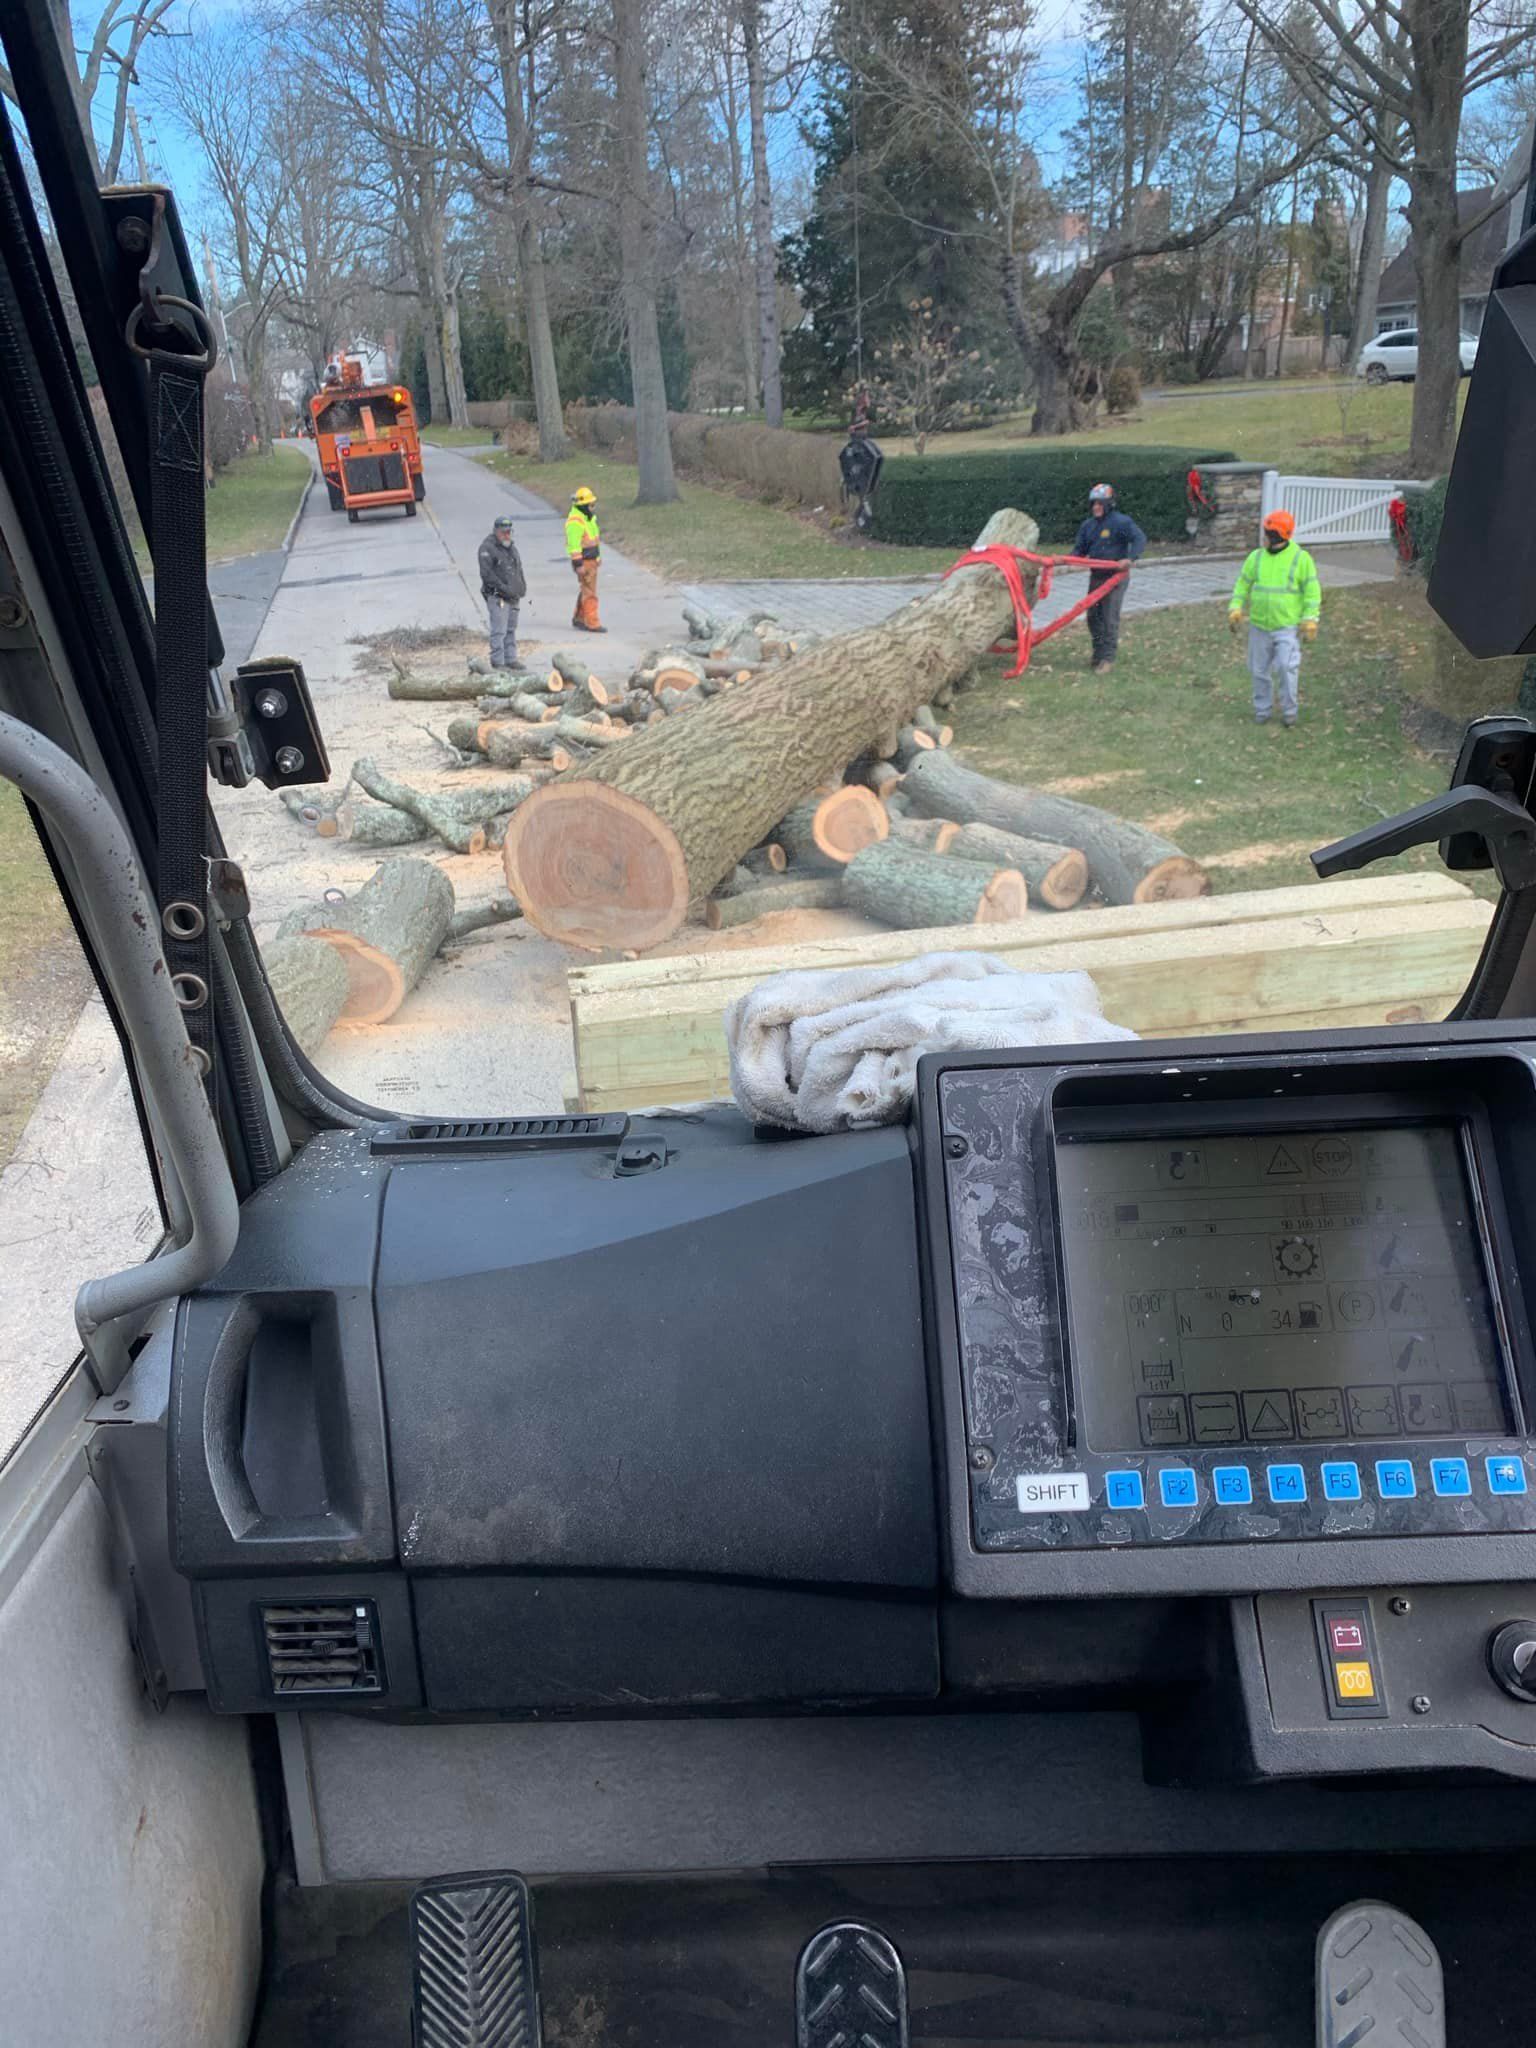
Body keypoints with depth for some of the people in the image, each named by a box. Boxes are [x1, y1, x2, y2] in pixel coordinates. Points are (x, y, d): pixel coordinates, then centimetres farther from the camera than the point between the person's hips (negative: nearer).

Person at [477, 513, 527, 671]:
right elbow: (486, 573, -17)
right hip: (497, 597, -8)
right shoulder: (487, 548, -10)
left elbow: (519, 568, 26)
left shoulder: (511, 546, 17)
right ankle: (497, 662, -9)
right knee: (499, 631, -11)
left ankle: (511, 660, 20)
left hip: (513, 597, 8)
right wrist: (504, 588, -20)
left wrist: (522, 586, 11)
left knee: (511, 630, 13)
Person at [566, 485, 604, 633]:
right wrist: (578, 564, -25)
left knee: (585, 591, 17)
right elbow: (574, 544, -23)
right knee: (590, 592, -8)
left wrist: (598, 556, 24)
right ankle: (592, 623, -6)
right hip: (584, 562, -10)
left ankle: (579, 619, 27)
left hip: (591, 559, 10)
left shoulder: (588, 516, 11)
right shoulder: (575, 521, -20)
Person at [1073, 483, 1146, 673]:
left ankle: (1108, 659, -6)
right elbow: (1080, 550, 15)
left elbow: (1140, 540, -19)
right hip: (1096, 577, 7)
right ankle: (1098, 653, 26)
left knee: (1110, 618, -9)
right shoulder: (1088, 525, 10)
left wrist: (1130, 558, -35)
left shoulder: (1121, 522, -12)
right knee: (1093, 616, 12)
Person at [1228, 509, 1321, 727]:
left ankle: (1289, 709, 4)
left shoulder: (1301, 558, -6)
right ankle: (1263, 709, 23)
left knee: (1286, 667, -13)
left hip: (1288, 626, -4)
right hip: (1259, 625, 4)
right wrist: (1236, 609, -5)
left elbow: (1312, 591, -4)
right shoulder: (1256, 557, 3)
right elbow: (1243, 585, 10)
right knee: (1260, 669, 8)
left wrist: (1310, 620, -12)